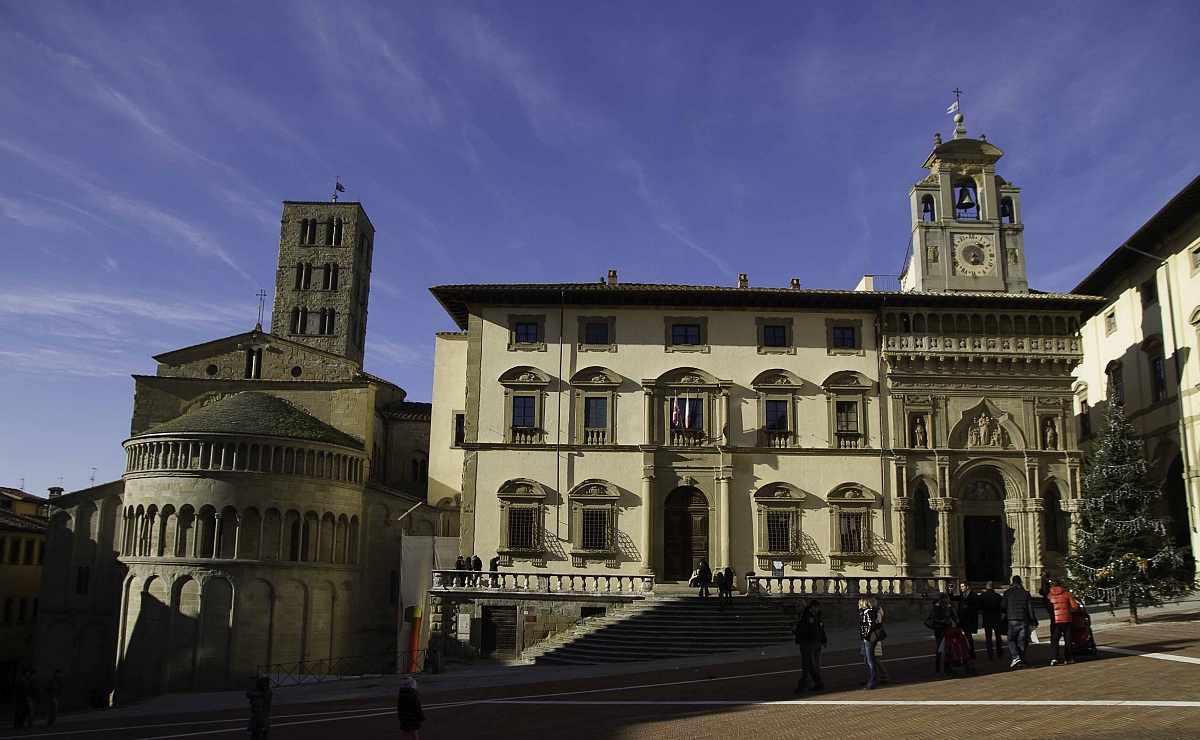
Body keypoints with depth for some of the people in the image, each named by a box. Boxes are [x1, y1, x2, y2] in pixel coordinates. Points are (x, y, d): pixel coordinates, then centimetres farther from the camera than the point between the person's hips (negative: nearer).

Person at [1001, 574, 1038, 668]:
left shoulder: (1008, 592, 0)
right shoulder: (1025, 593, 6)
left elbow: (1002, 606, 1)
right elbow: (1030, 607, 4)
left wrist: (1007, 614, 22)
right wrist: (1033, 621, 10)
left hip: (1013, 620, -3)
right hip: (1024, 620, 3)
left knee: (1011, 640, 4)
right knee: (1022, 641, 8)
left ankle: (1016, 657, -16)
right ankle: (1022, 661, 7)